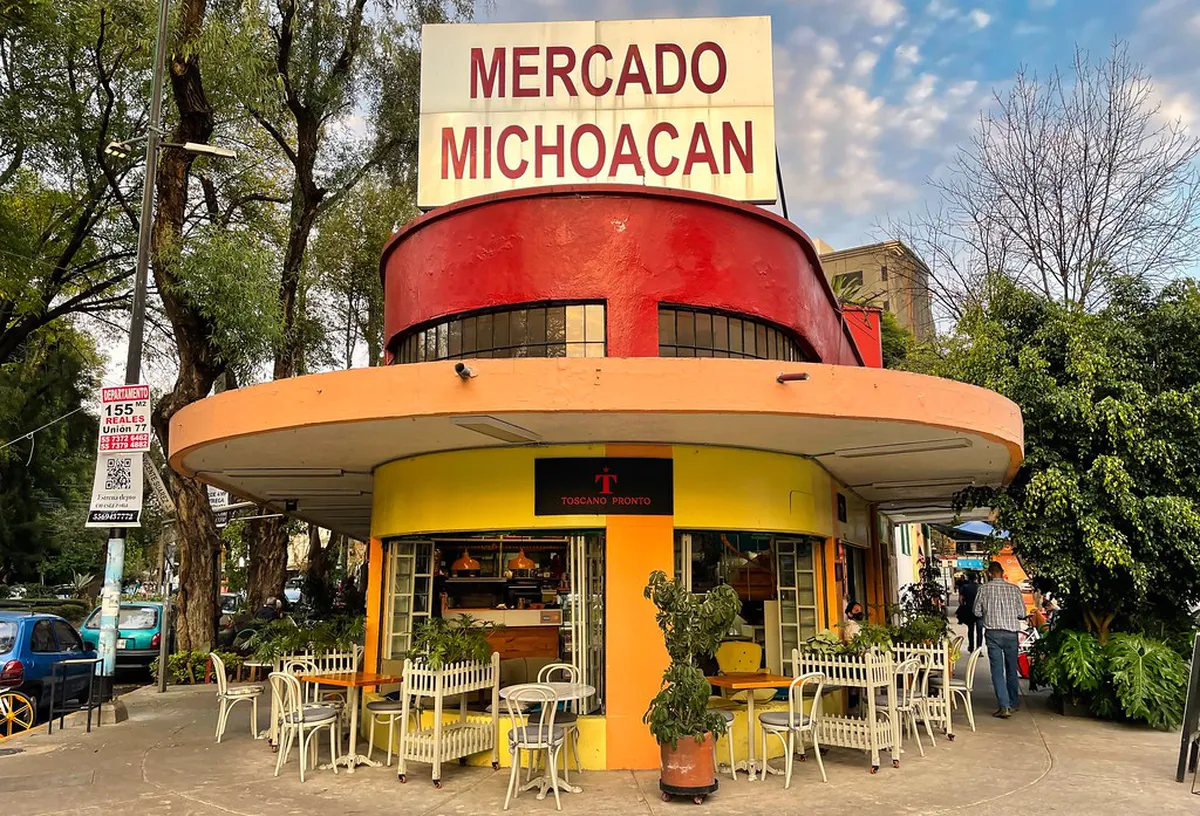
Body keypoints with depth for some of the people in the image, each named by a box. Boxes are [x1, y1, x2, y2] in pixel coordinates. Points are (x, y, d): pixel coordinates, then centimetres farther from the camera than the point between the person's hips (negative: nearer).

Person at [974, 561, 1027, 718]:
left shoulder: (984, 589, -5)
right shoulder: (1014, 588, -4)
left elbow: (976, 612, 0)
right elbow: (1022, 614, -3)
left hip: (992, 633, -2)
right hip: (1011, 633, 2)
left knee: (997, 670, 0)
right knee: (1011, 669, 17)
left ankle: (1004, 706, -8)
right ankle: (1013, 703, 30)